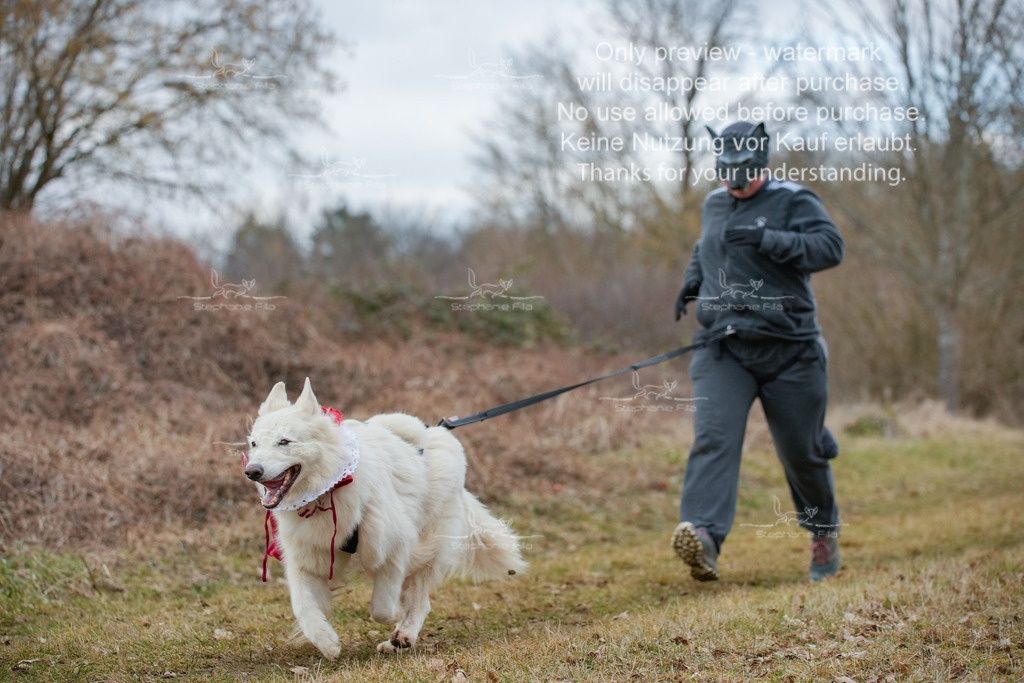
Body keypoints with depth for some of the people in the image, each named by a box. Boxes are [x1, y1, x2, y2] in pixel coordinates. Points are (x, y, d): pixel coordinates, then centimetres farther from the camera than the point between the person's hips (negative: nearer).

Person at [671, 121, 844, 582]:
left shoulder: (793, 201, -3)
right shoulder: (714, 204, 16)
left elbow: (831, 247, -18)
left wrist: (768, 240, -26)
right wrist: (691, 282, 16)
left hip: (787, 349, -3)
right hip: (722, 348, 4)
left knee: (800, 450, 8)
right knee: (713, 437, -19)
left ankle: (824, 531, 34)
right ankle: (703, 536, -35)